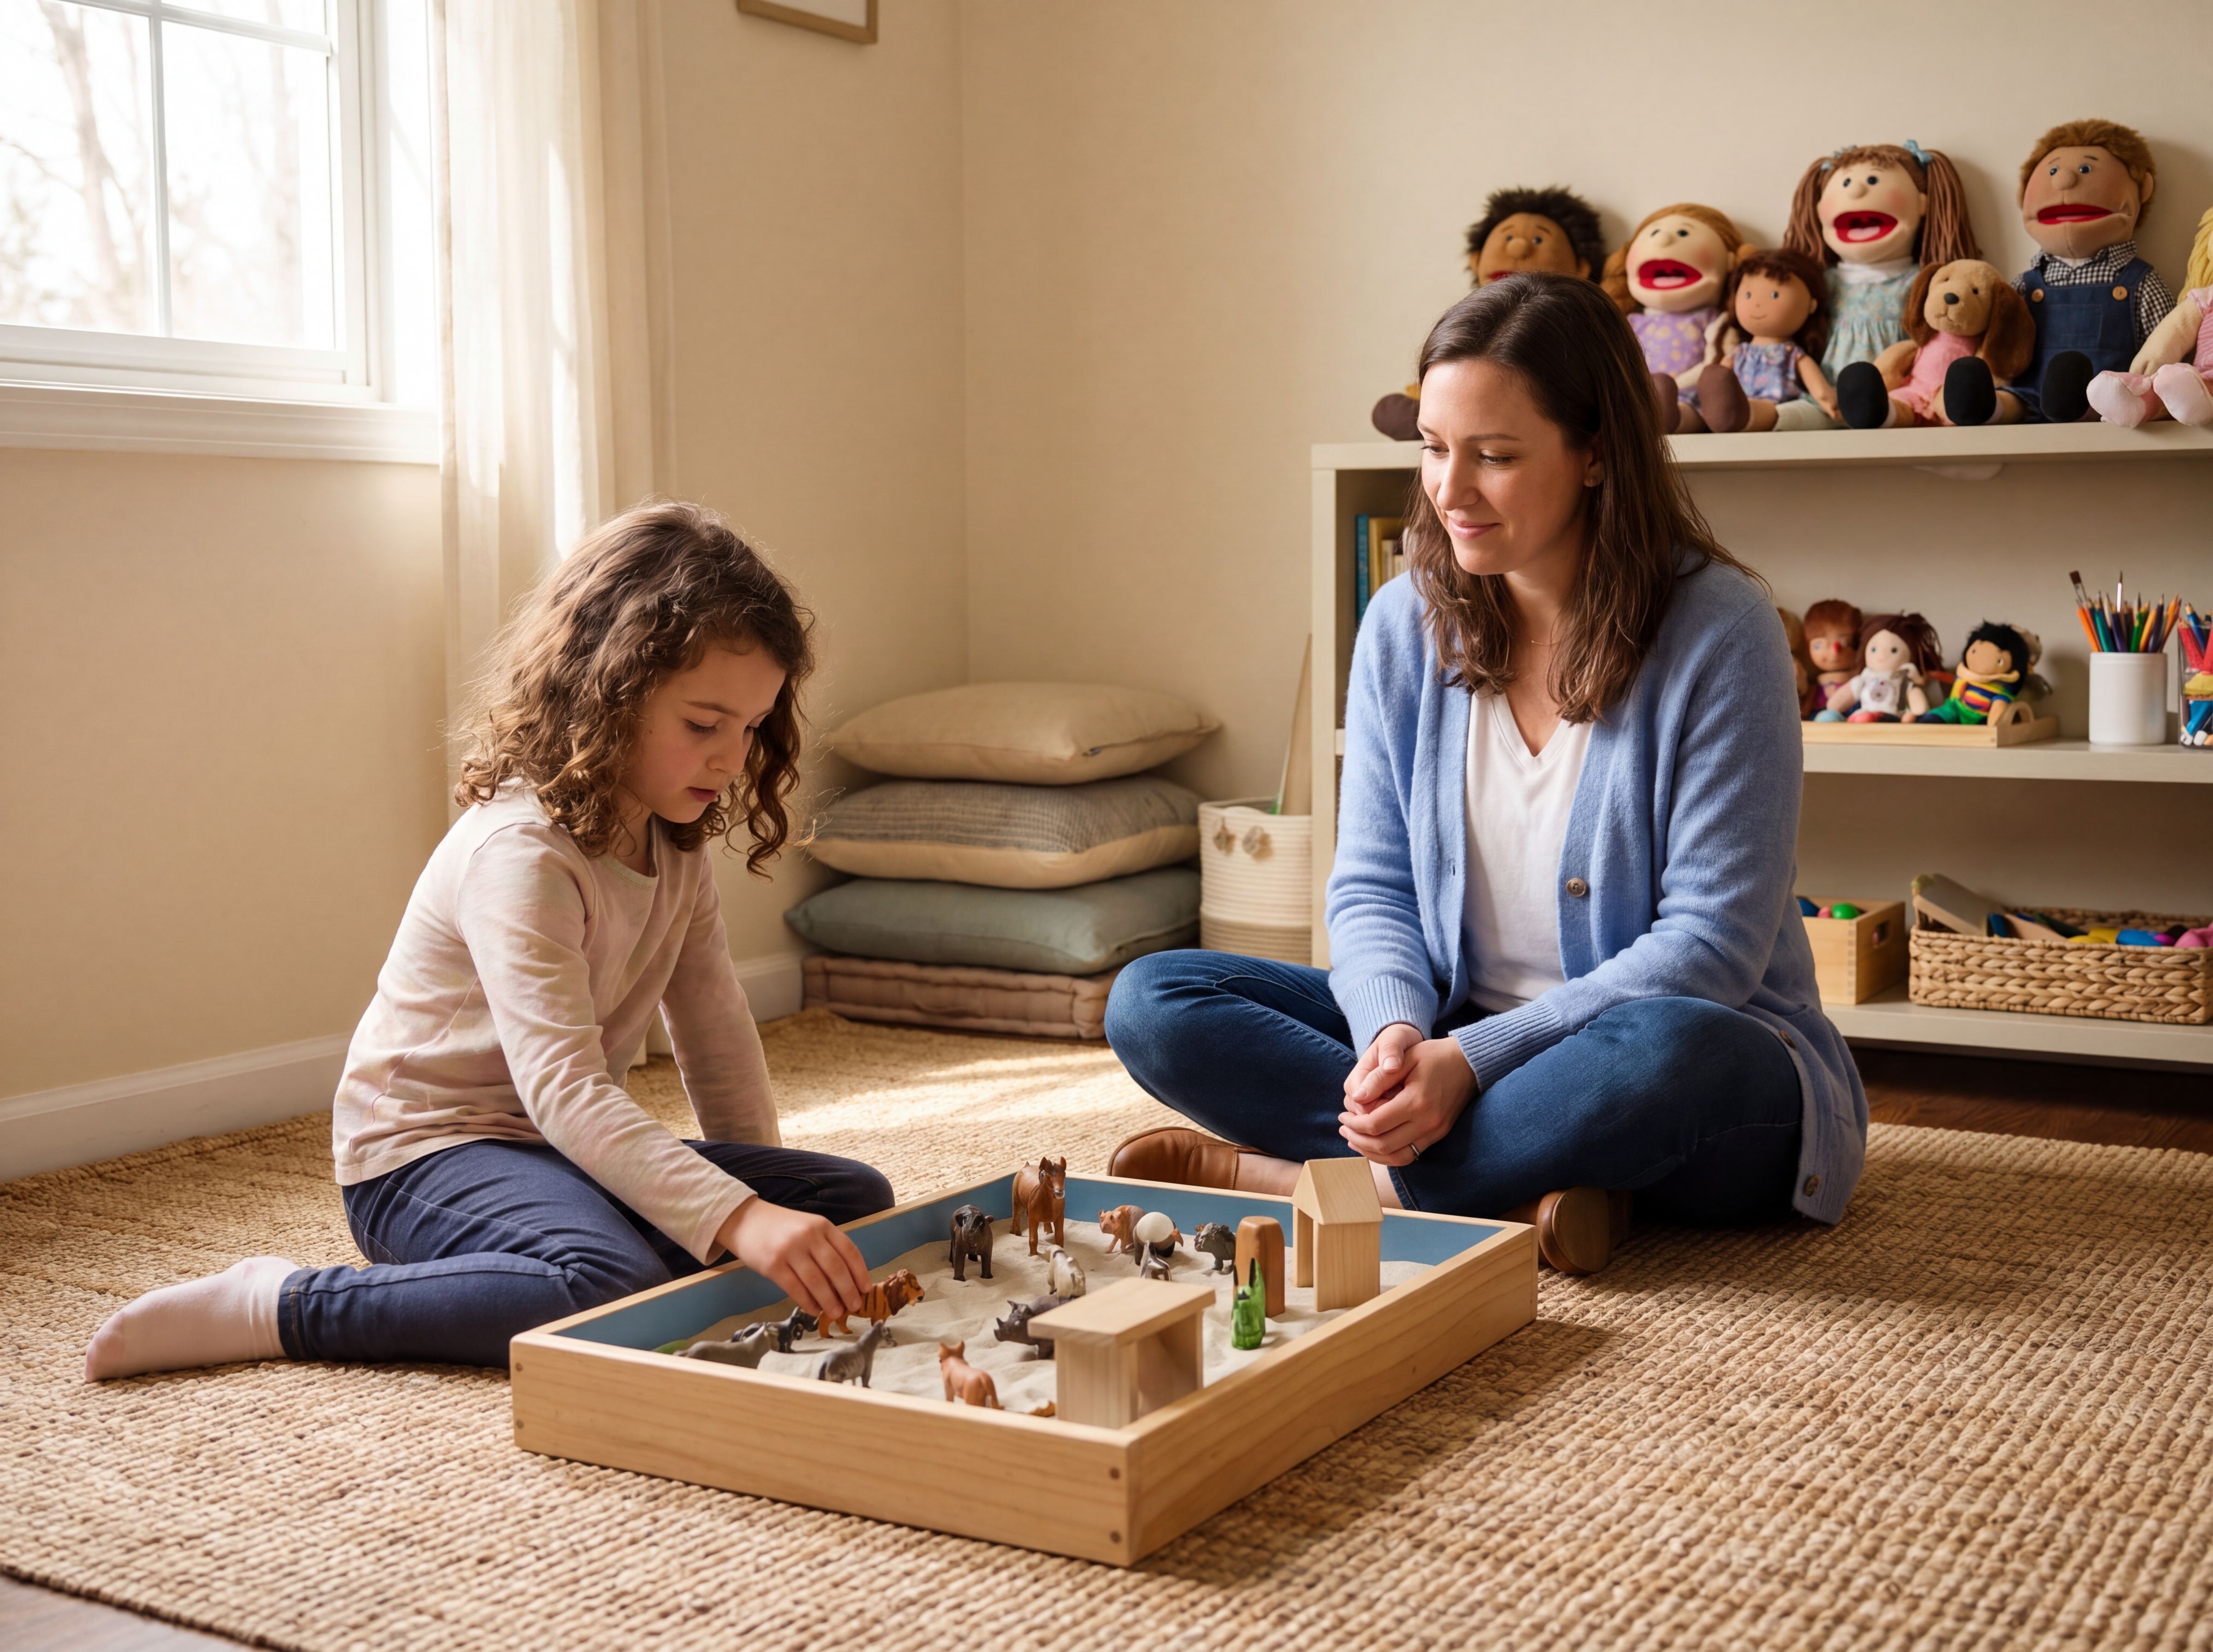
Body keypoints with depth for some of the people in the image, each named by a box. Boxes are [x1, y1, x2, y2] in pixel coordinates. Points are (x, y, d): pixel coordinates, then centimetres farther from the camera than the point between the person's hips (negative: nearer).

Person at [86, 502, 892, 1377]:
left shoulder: (677, 844, 3)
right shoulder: (519, 854, -25)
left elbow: (715, 1030, 12)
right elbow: (562, 1088, -35)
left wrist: (758, 1204, 8)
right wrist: (737, 1217, -44)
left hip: (572, 1145, 9)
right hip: (422, 1153, -9)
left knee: (857, 1200, -2)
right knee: (608, 1287, -39)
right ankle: (273, 1306, -20)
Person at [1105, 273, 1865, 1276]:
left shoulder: (1719, 632, -14)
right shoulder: (1405, 624, 1)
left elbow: (1713, 942, -17)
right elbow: (1371, 889, 3)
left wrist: (1475, 1057, -25)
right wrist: (1398, 1032, -20)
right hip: (1449, 1047, 5)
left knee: (1659, 1055, -41)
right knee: (1151, 1004, -11)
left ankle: (1275, 1175, -23)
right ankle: (1518, 1187, -22)